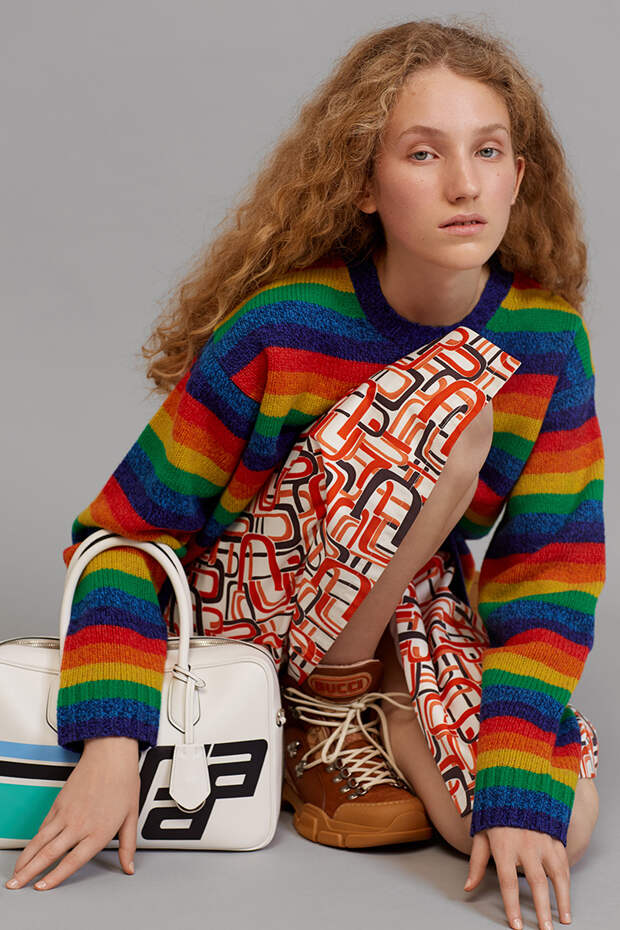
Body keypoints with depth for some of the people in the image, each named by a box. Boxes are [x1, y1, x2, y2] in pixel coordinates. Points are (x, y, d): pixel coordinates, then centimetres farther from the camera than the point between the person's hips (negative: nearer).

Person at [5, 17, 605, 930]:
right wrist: (112, 740, -29)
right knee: (454, 418, -29)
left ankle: (379, 725, 5)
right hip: (250, 612, -3)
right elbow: (128, 529, -16)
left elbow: (551, 566, -13)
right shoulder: (281, 329, -22)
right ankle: (330, 688, -9)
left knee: (563, 825, -23)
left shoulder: (547, 340, -12)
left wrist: (518, 789, -25)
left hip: (417, 617, 4)